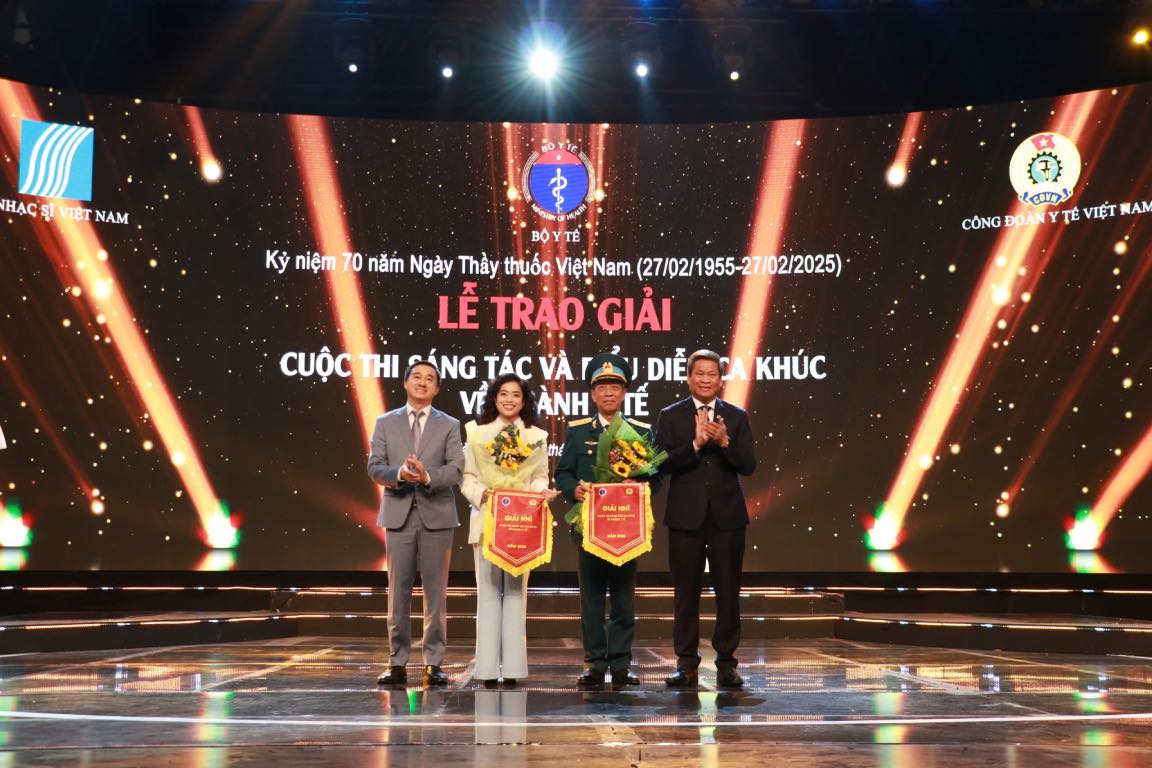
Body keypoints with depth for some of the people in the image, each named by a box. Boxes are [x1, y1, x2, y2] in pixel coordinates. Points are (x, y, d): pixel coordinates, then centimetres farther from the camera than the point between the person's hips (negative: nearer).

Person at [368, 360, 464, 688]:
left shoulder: (449, 425, 7)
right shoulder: (386, 423, 10)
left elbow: (456, 469, -5)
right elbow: (374, 466, 2)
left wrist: (427, 475, -23)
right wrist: (399, 474, -18)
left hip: (436, 515, -1)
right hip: (399, 514, 1)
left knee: (436, 592, 2)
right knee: (398, 591, 3)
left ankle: (434, 664, 8)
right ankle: (397, 663, 10)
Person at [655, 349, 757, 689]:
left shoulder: (736, 416, 6)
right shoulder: (670, 416, 3)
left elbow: (748, 466, -3)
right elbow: (663, 464, -7)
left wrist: (725, 442, -19)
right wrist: (695, 443, -19)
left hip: (727, 515, 1)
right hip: (686, 516, -1)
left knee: (728, 592, 4)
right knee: (686, 592, 4)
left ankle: (726, 663, 13)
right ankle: (686, 664, 12)